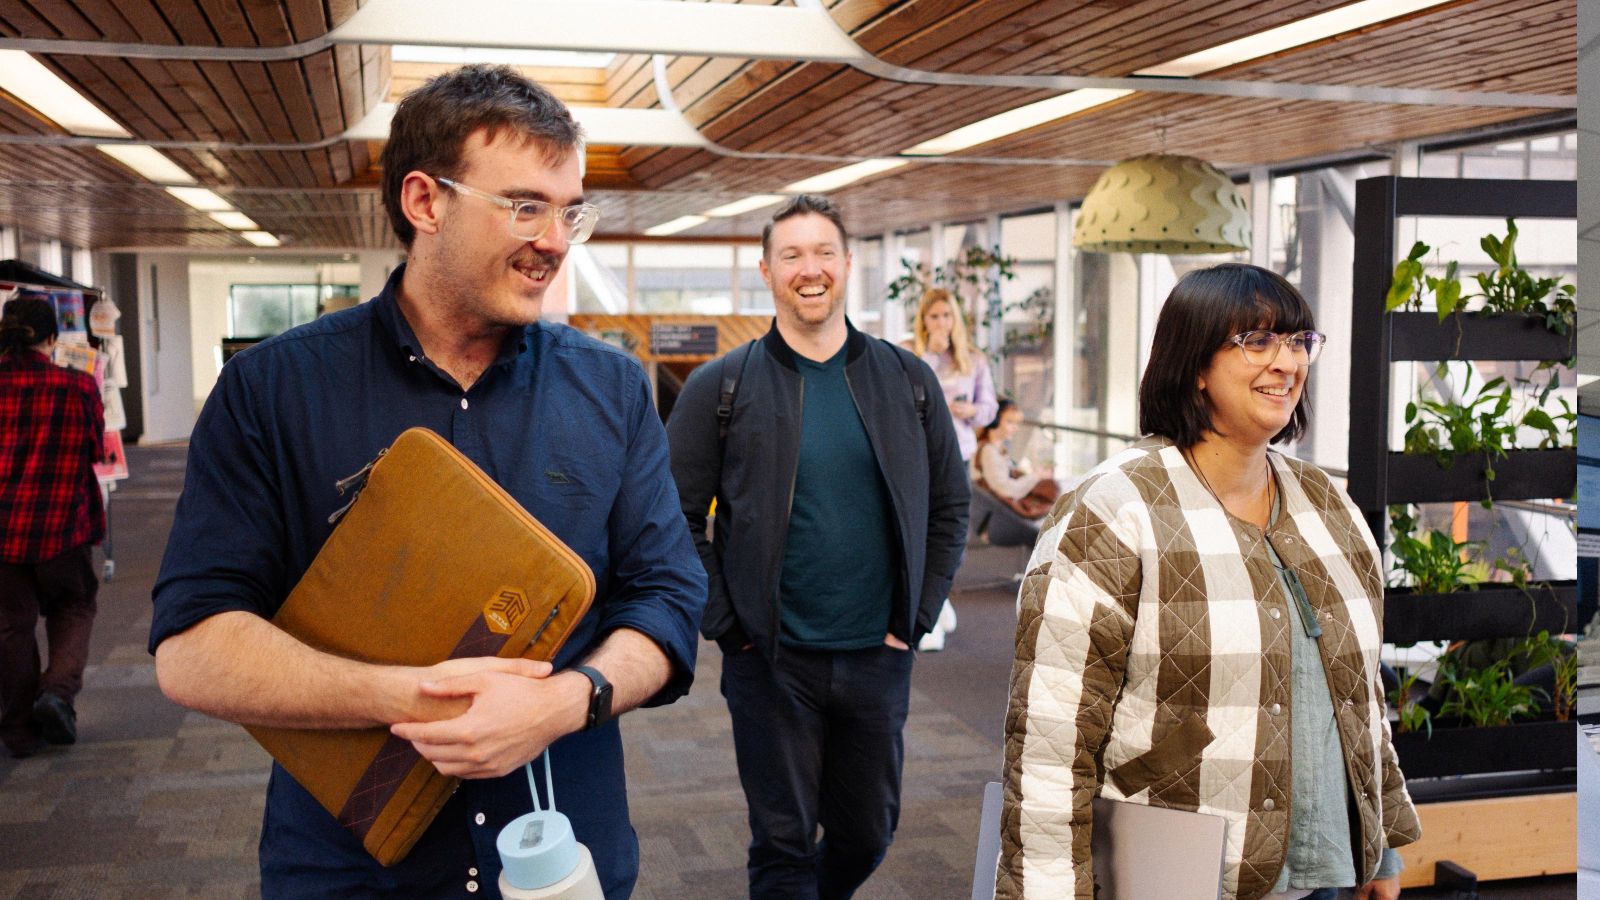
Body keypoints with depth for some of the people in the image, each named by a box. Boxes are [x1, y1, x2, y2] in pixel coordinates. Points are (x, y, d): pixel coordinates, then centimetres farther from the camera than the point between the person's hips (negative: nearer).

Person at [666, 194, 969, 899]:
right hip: (770, 661, -3)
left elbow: (949, 507, 9)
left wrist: (917, 617, 2)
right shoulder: (719, 388, -4)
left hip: (878, 657, 3)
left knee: (868, 833, 17)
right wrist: (725, 625, -9)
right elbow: (677, 518, -3)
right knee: (783, 842, 7)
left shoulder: (908, 380, 4)